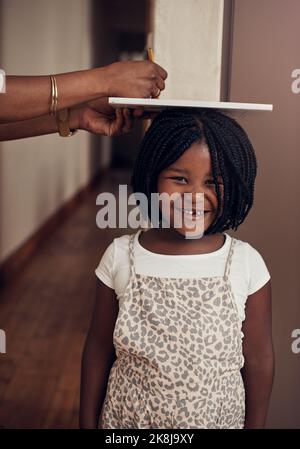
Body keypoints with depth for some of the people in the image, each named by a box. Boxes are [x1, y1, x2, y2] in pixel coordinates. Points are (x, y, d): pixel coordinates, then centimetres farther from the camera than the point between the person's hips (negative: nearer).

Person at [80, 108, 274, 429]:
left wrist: (254, 425, 1)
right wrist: (87, 422, 2)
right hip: (126, 419, 1)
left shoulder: (247, 264, -16)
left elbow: (258, 360, -6)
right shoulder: (120, 257, -13)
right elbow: (98, 349, -3)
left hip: (218, 419, 0)